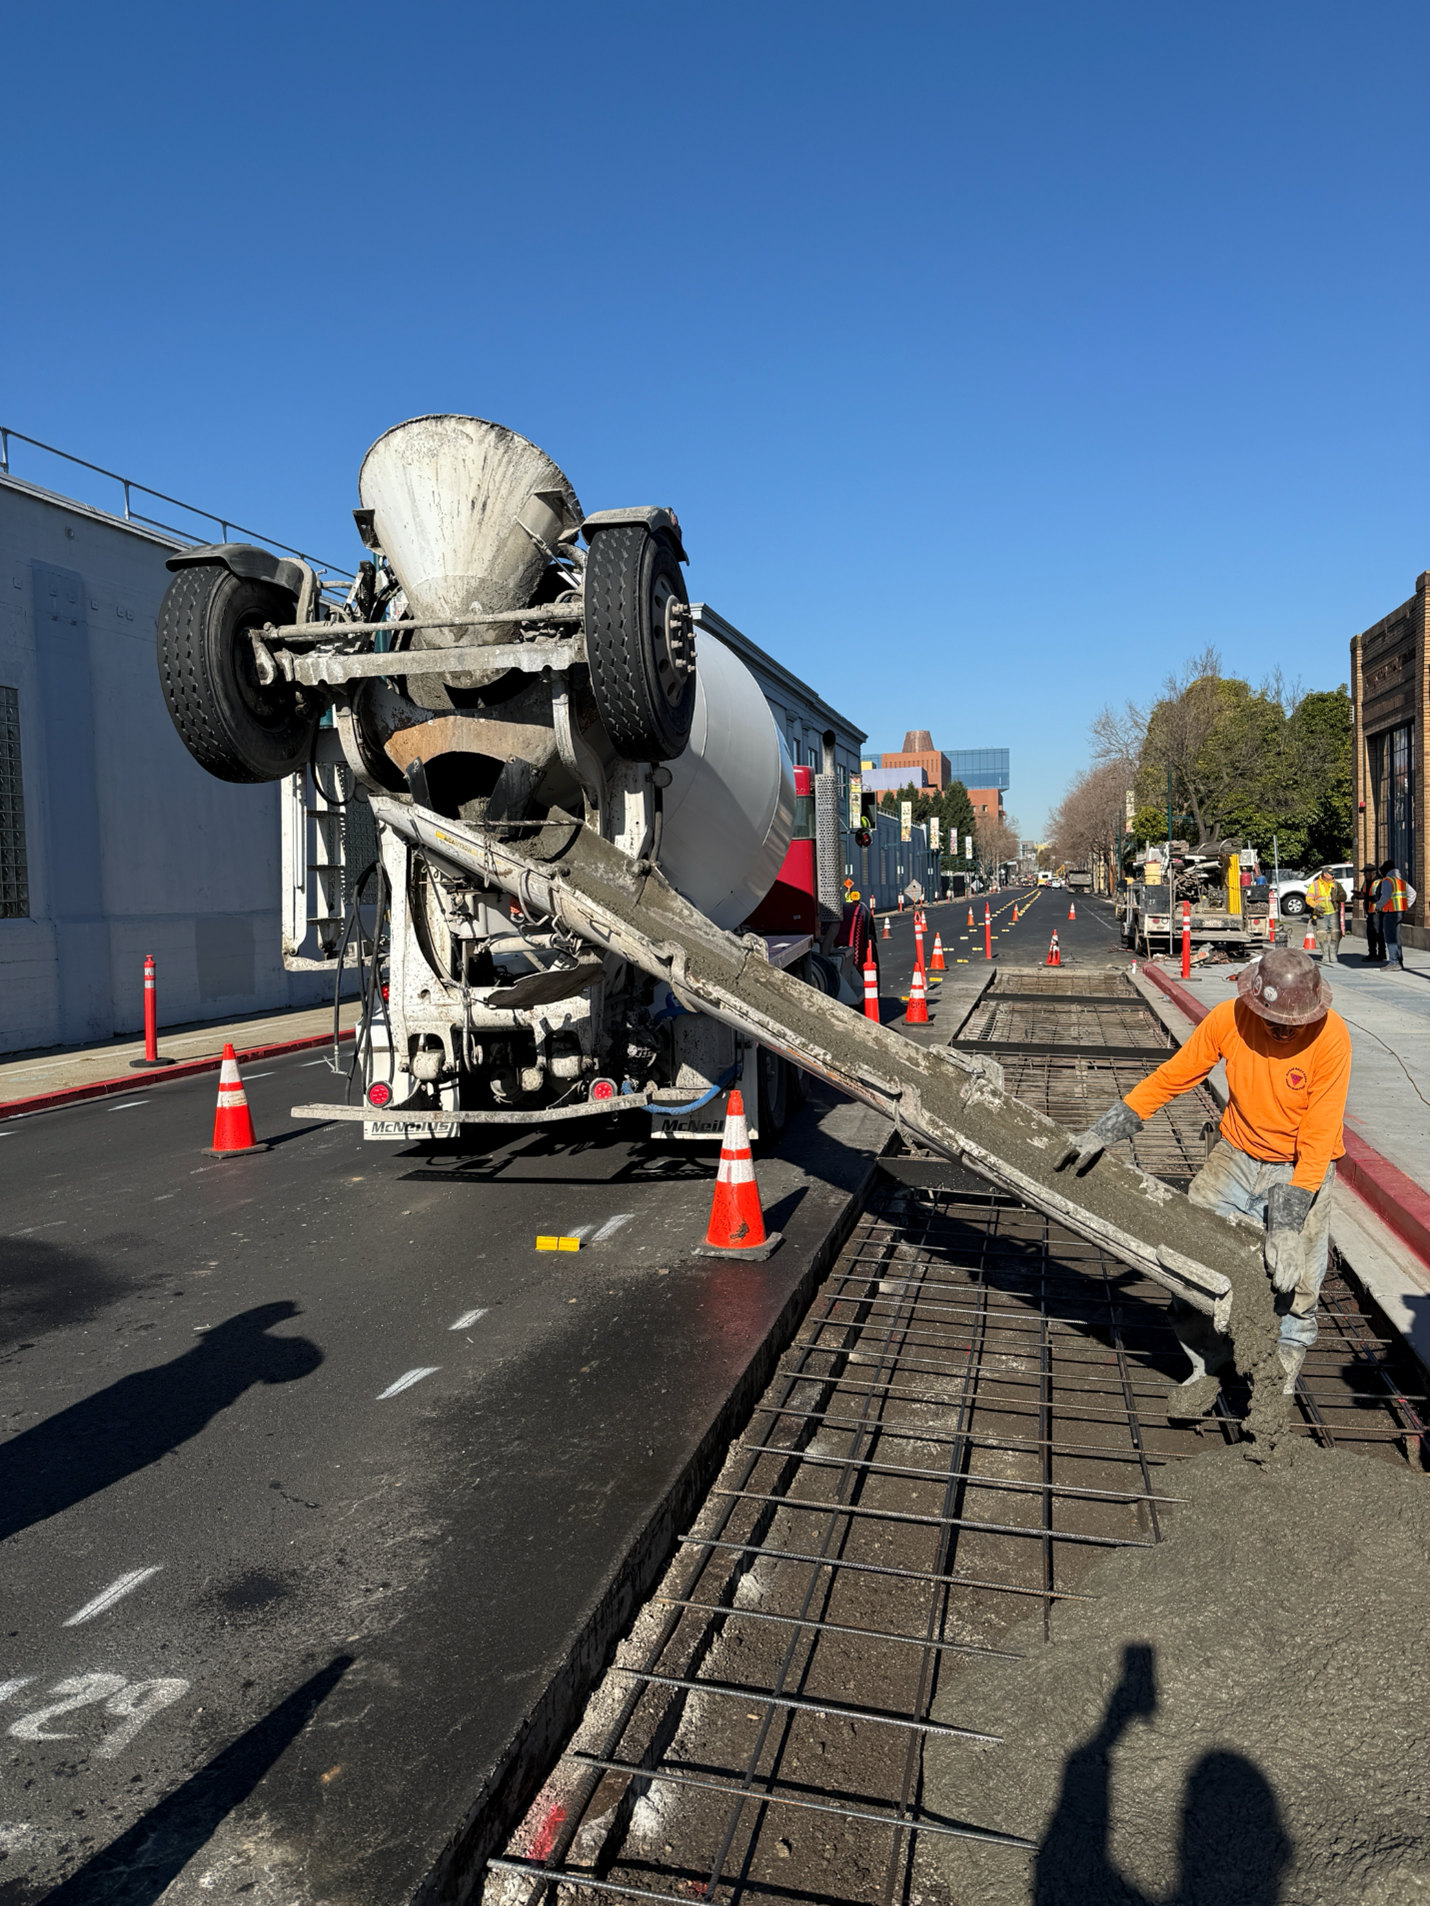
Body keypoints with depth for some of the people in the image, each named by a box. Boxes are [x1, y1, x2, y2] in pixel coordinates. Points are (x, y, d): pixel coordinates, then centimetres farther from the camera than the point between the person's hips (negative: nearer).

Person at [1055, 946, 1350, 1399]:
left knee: (1293, 1285, -7)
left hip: (1302, 1167, -3)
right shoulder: (1229, 1018, -17)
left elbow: (1318, 1141, -23)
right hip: (1236, 1155, 3)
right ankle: (1205, 1366, 18)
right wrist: (1103, 1132, -9)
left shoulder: (1329, 1037, -24)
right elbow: (1170, 1077, -5)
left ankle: (1280, 1385, 16)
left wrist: (1287, 1227, -28)